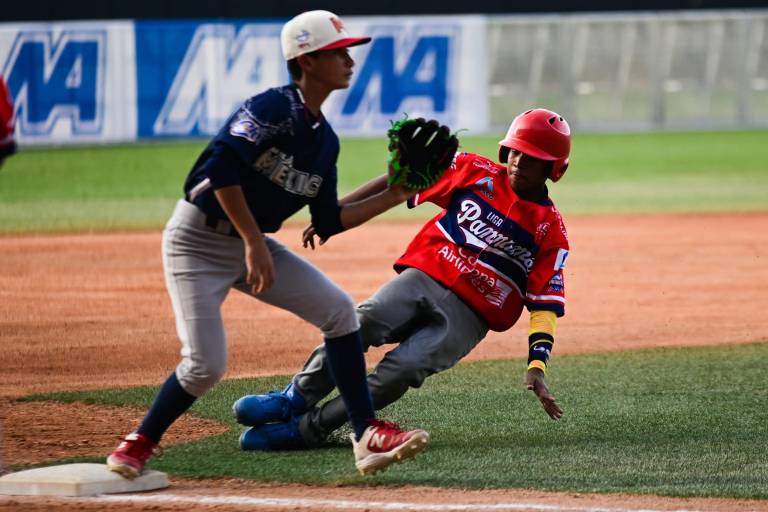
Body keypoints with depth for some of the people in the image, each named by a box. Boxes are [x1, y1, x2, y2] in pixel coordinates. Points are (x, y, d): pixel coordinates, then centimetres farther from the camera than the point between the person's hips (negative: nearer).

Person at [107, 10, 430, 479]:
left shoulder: (324, 140, 7)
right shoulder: (275, 108, -19)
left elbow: (328, 222, 10)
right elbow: (221, 166, -30)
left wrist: (393, 196, 2)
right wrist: (253, 243, -30)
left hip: (251, 243, 8)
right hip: (197, 241, -8)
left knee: (339, 310, -4)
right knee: (206, 365, -15)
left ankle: (368, 436, -2)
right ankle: (139, 444, 10)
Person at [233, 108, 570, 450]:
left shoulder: (551, 232, 2)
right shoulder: (476, 172, 8)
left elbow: (546, 302, -3)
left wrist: (537, 365, -17)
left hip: (468, 316, -2)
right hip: (424, 277, 2)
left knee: (403, 370, -27)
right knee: (364, 320, -29)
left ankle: (306, 429, -26)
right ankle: (293, 400, -22)